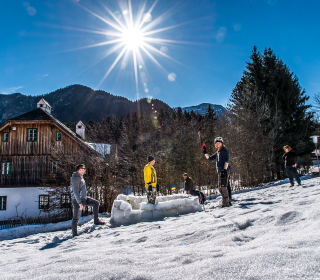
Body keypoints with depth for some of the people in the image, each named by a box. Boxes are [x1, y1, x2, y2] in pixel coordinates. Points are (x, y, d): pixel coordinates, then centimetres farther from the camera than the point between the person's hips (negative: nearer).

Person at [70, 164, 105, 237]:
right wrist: (80, 203, -28)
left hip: (83, 198, 9)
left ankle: (96, 220, 12)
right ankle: (75, 234, 14)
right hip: (77, 200, -9)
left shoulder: (80, 177, 12)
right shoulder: (75, 178, -19)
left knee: (96, 203, 6)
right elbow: (75, 191, -24)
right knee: (76, 217, 2)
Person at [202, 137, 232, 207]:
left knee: (223, 187, -13)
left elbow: (226, 160, -15)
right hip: (220, 172, 9)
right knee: (226, 187, 12)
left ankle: (226, 203, -12)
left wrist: (224, 170, -24)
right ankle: (228, 201, 18)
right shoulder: (218, 152, 23)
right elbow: (209, 158, 29)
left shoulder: (224, 150, -3)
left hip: (224, 171, -9)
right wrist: (204, 152, 22)